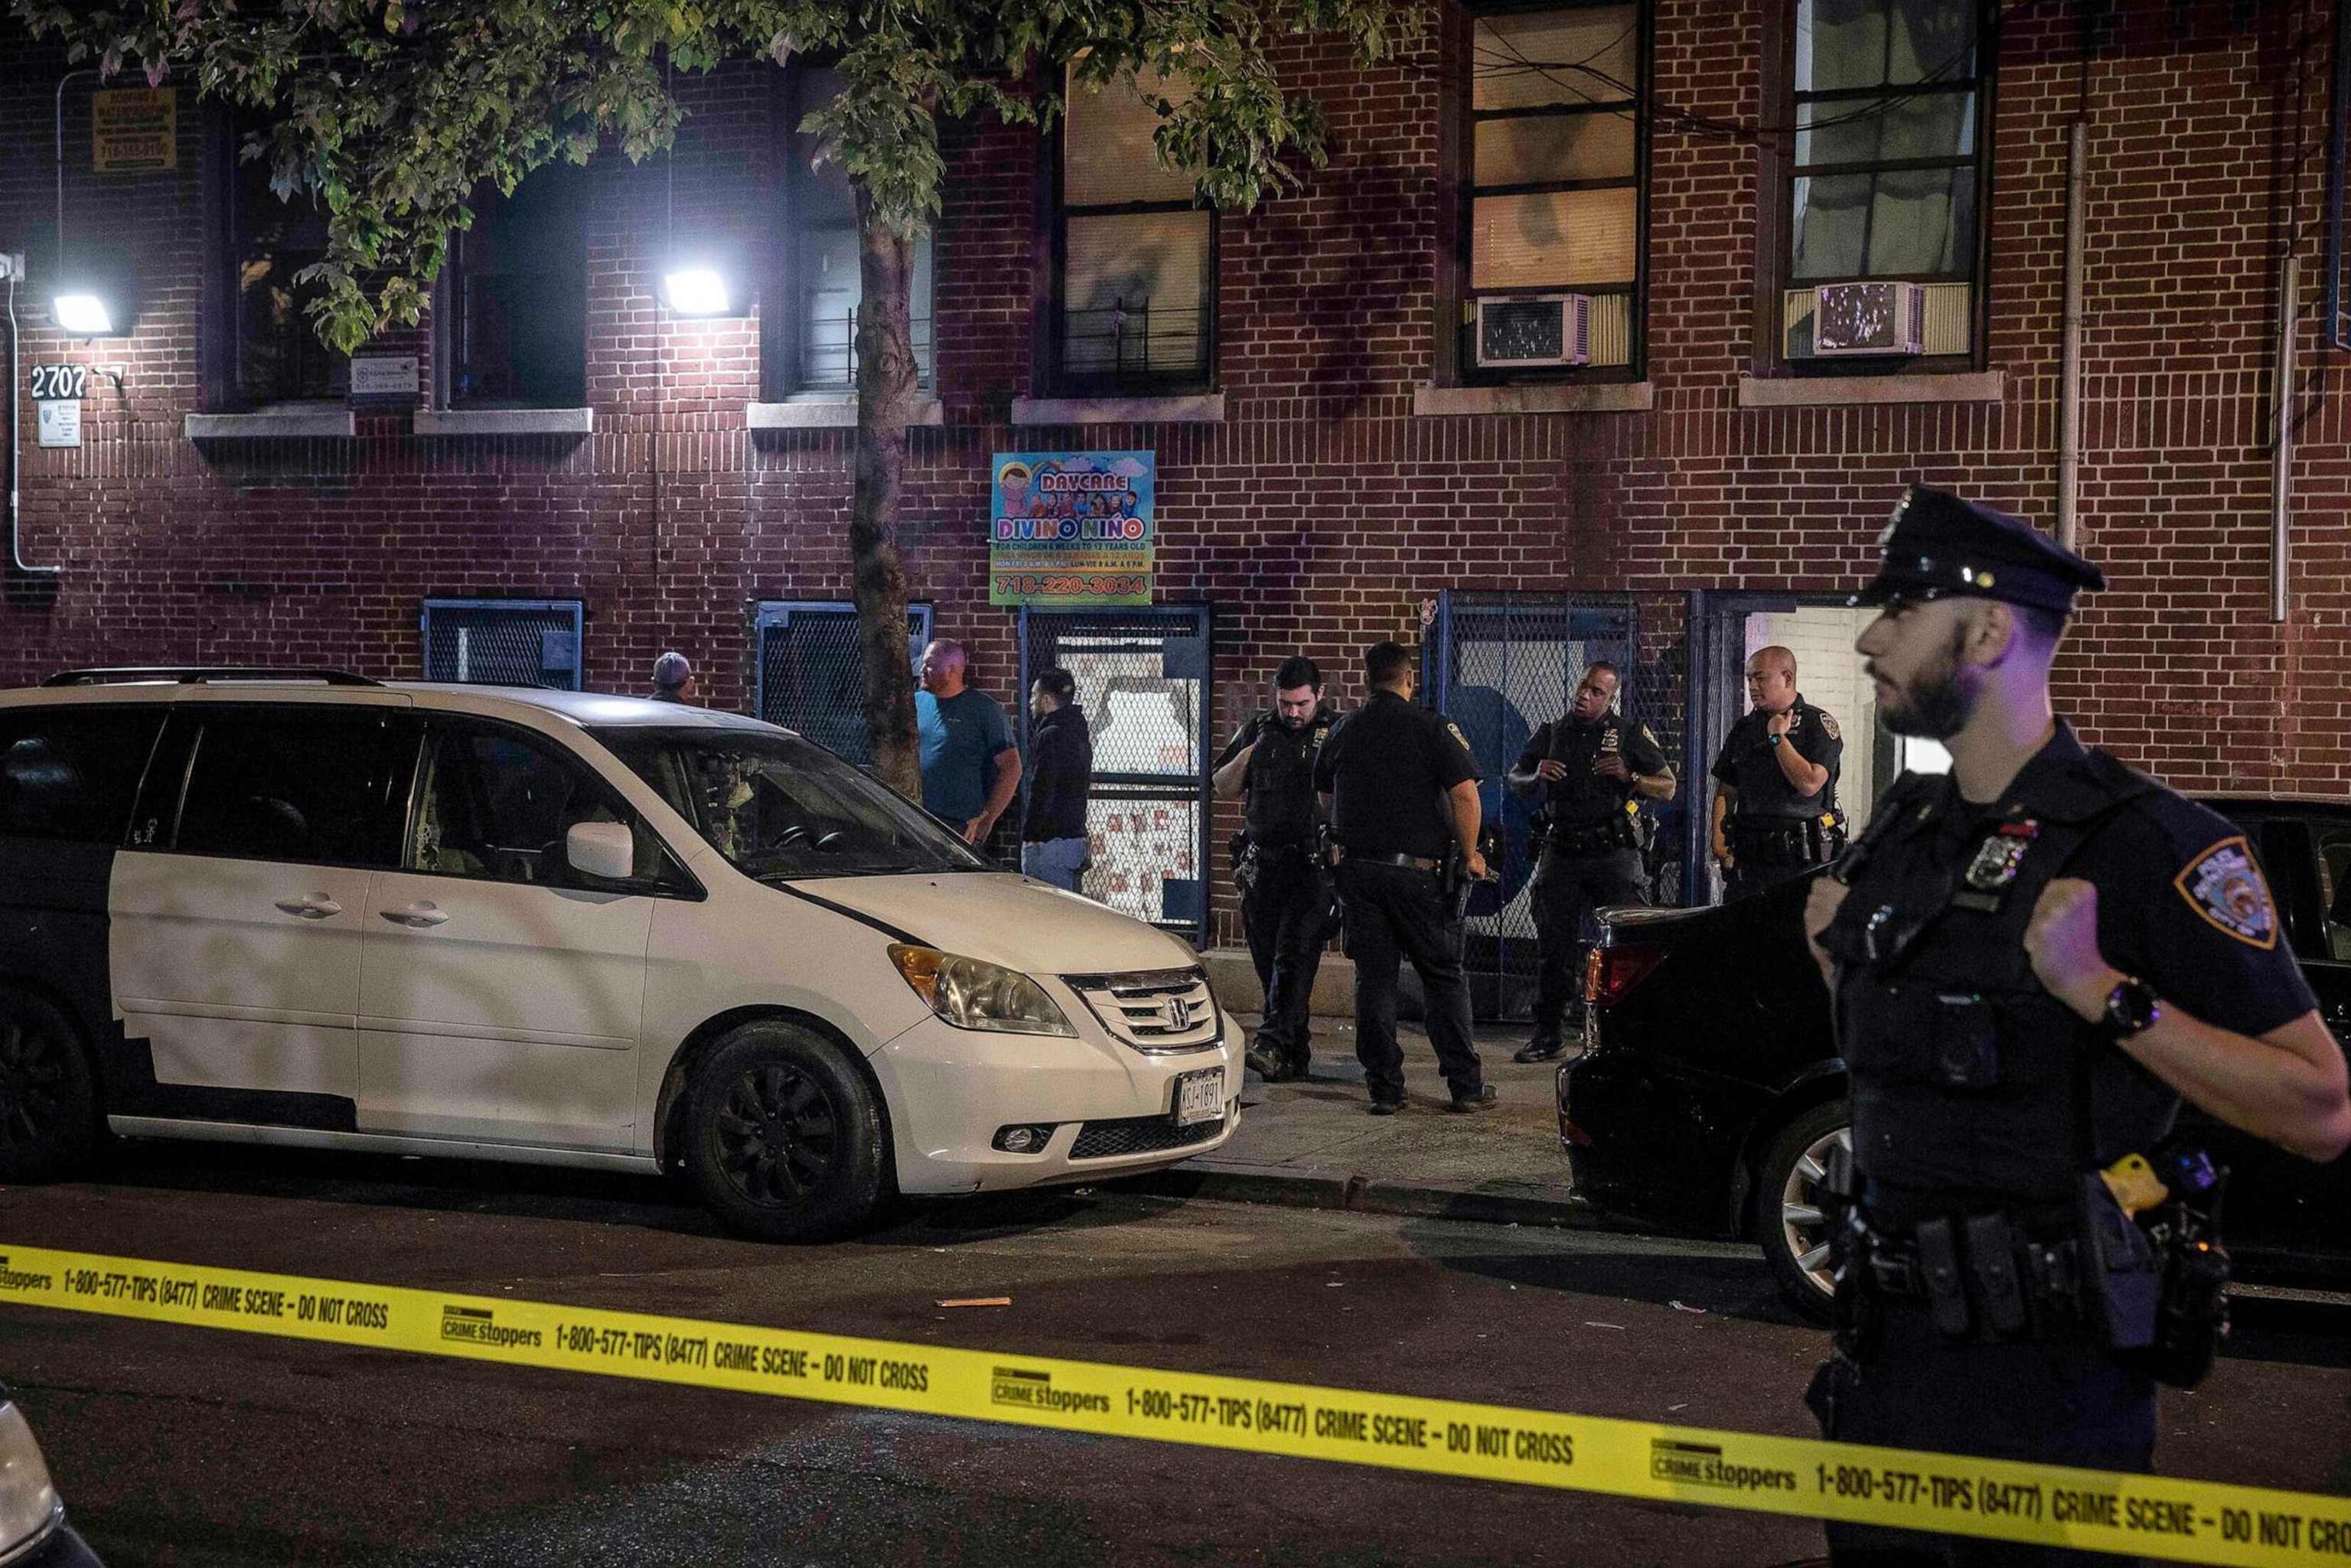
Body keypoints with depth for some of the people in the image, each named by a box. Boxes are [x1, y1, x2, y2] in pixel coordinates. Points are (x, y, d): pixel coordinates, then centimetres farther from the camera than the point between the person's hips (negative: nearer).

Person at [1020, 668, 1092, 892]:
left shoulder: (1050, 736, -14)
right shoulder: (1078, 734, 16)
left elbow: (1041, 792, -17)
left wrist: (1030, 836, -13)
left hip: (1049, 842, -10)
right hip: (1076, 838, 10)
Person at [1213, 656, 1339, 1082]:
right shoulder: (1258, 731, 13)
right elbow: (1223, 789, 17)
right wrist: (1243, 760, -3)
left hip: (1314, 866, -5)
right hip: (1261, 864, 5)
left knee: (1295, 956, -15)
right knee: (1268, 962, 6)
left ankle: (1274, 1044, -23)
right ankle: (1296, 1050, 14)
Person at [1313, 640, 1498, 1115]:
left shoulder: (1343, 731, 7)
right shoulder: (1432, 727, -6)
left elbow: (1324, 791, 20)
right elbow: (1465, 793, -14)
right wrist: (1470, 856, -5)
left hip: (1356, 869, 3)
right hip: (1418, 871, -3)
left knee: (1373, 979, 7)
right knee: (1443, 977, 7)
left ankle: (1384, 1089, 6)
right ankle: (1466, 1085, 8)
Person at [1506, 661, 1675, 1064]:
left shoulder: (1630, 734, 5)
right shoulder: (1551, 735, 13)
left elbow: (1668, 788, 5)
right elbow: (1514, 782, 18)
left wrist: (1629, 777, -13)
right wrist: (1537, 776, -4)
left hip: (1613, 853, -3)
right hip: (1561, 853, 3)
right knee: (1553, 945, 3)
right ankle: (1550, 1034, 10)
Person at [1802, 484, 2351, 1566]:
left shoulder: (2149, 843, -15)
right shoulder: (1900, 831, 9)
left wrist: (2103, 991, -25)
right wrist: (1838, 964, 5)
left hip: (2049, 1381, -7)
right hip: (1887, 1346, 7)